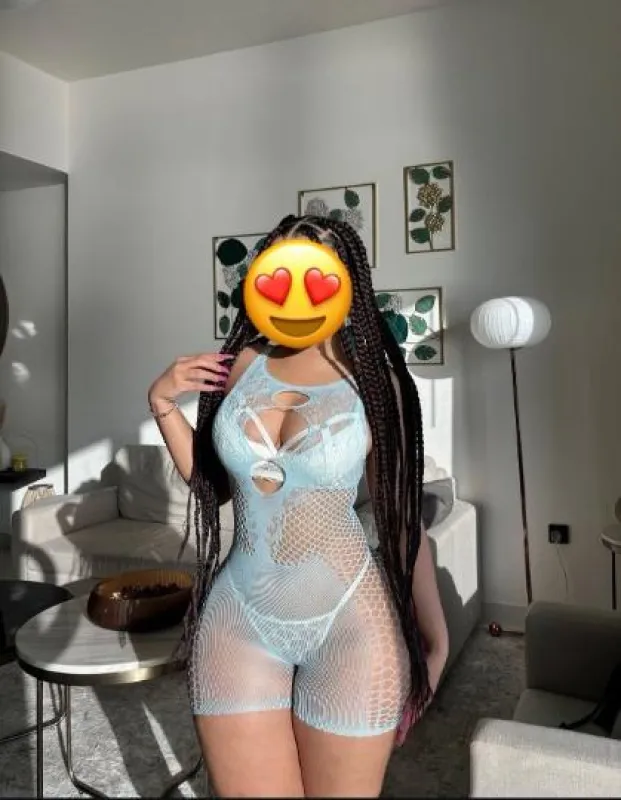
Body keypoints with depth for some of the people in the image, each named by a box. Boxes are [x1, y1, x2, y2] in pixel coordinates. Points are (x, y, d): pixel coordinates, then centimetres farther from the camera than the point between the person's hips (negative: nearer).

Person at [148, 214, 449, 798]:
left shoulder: (372, 380, -6)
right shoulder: (242, 363, 2)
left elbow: (402, 515, -2)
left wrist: (433, 634, 1)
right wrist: (162, 404, 1)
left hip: (349, 624, -3)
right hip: (238, 619, 3)